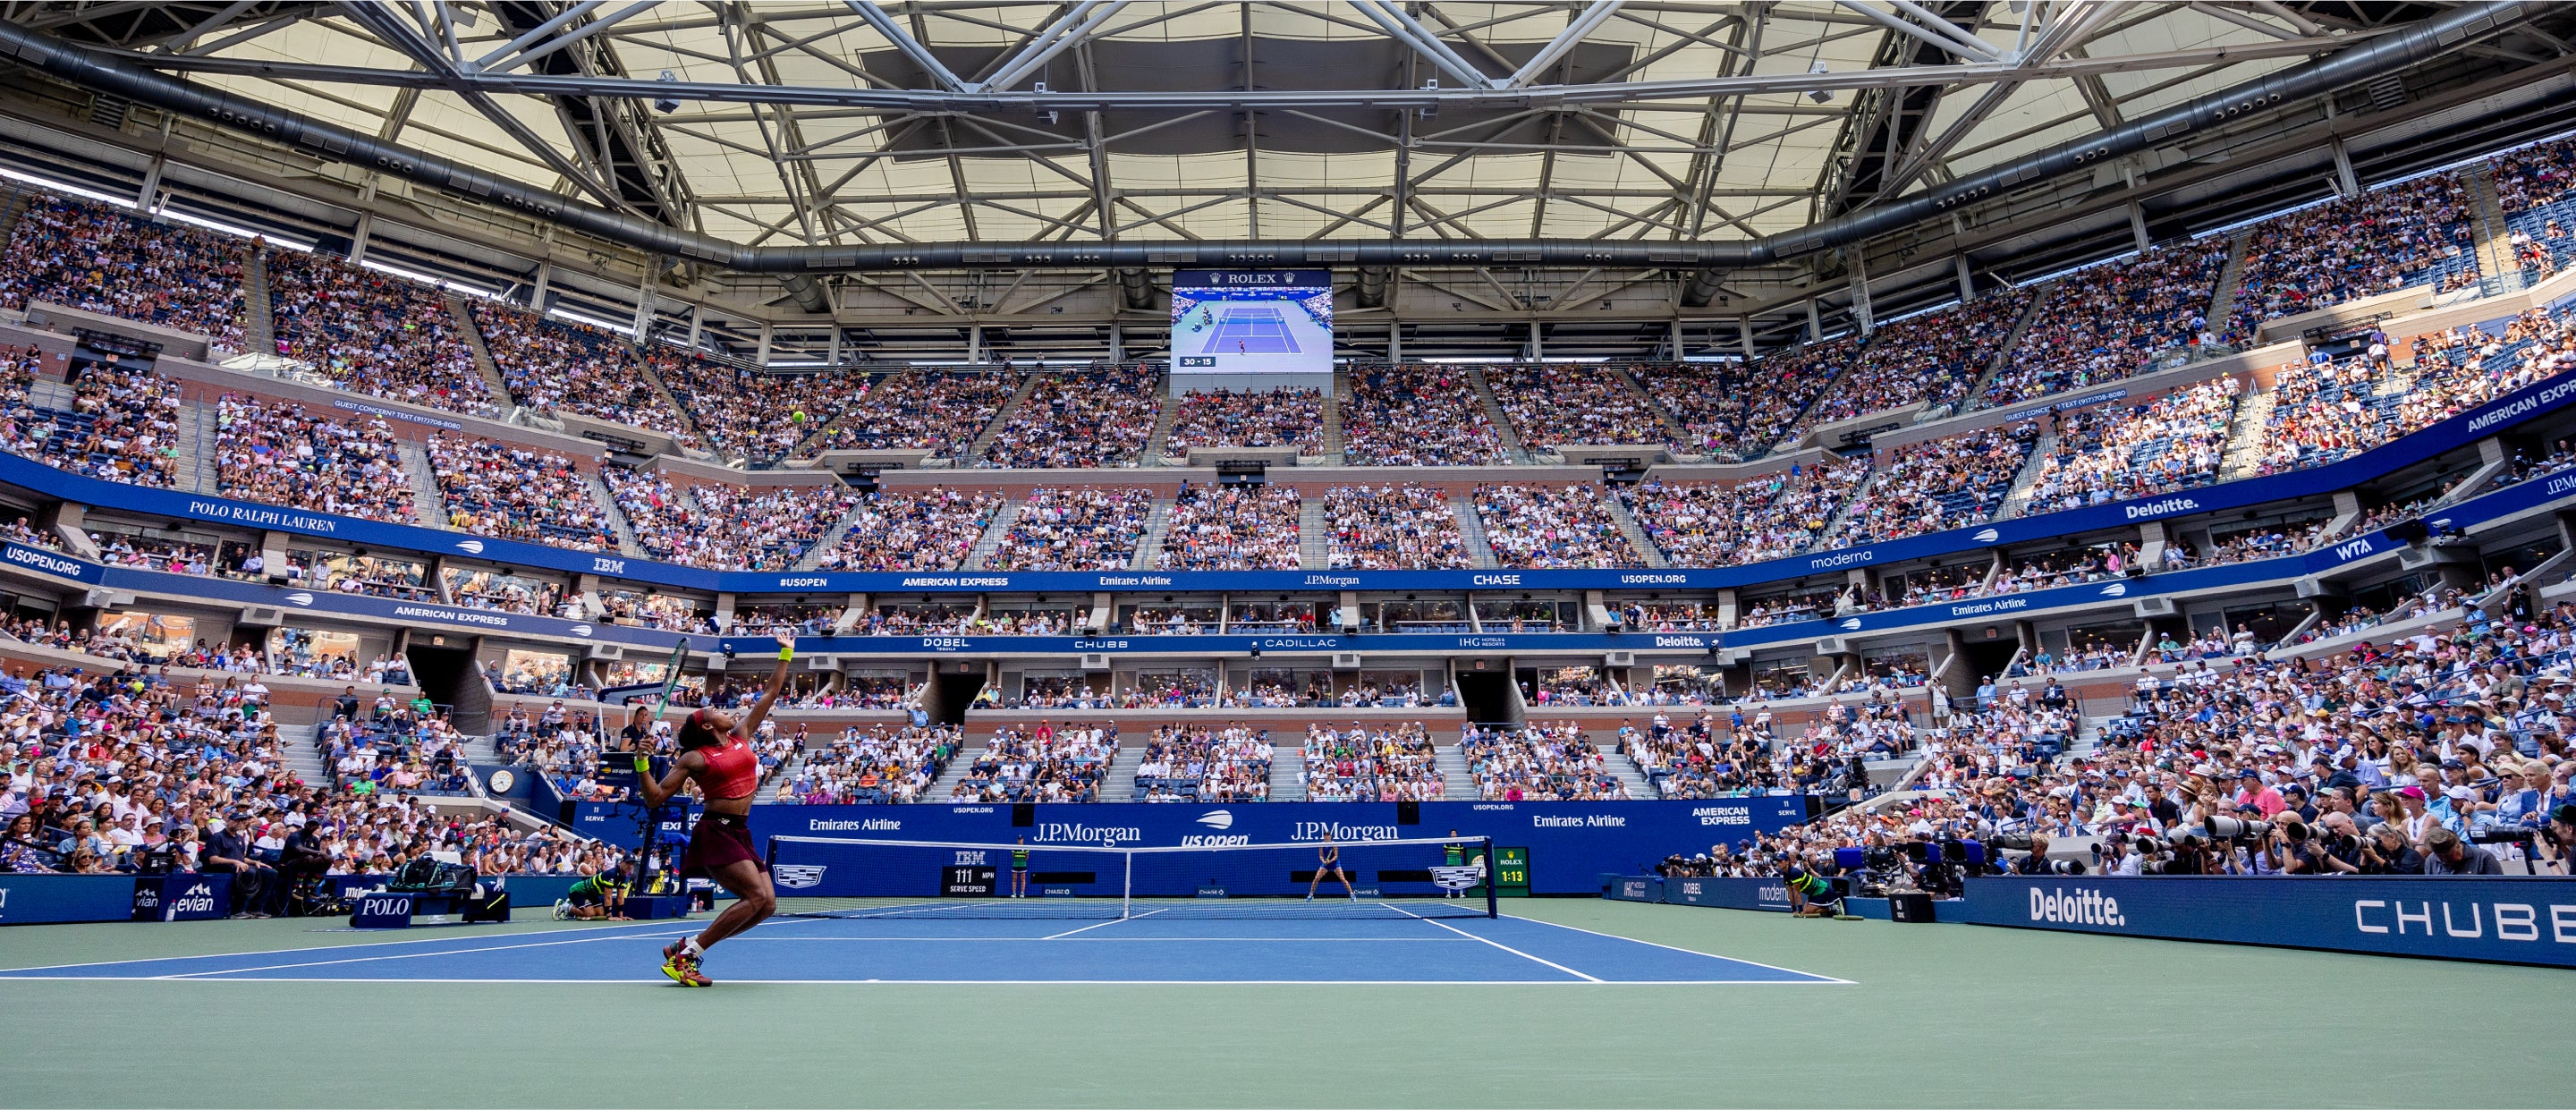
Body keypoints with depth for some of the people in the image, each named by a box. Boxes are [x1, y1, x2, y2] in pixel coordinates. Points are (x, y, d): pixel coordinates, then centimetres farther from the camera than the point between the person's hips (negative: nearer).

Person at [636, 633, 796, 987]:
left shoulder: (742, 735, 14)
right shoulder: (694, 759, -1)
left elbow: (771, 694, 18)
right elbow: (654, 799, -1)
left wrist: (786, 654, 18)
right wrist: (641, 763, -14)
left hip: (740, 833, 7)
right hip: (716, 832, -7)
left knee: (766, 905, 0)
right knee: (757, 896, -20)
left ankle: (686, 948, 9)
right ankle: (686, 954, -10)